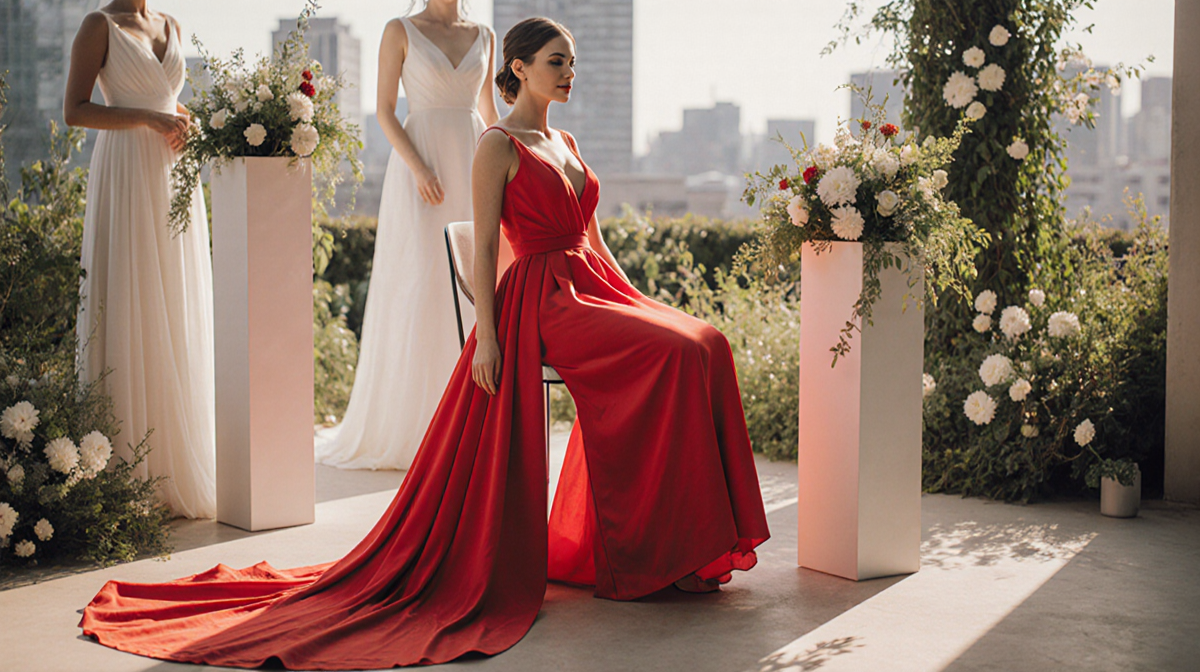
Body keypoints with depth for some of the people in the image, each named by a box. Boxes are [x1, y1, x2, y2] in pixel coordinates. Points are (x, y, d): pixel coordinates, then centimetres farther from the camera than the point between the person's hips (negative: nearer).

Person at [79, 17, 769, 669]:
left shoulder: (565, 143, 21)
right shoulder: (498, 146, -4)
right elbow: (485, 246, -10)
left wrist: (638, 306, 14)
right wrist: (486, 335, -17)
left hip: (595, 290, 8)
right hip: (541, 300, -8)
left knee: (703, 346, -13)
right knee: (676, 355, -25)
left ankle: (678, 547, -5)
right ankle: (645, 553, -15)